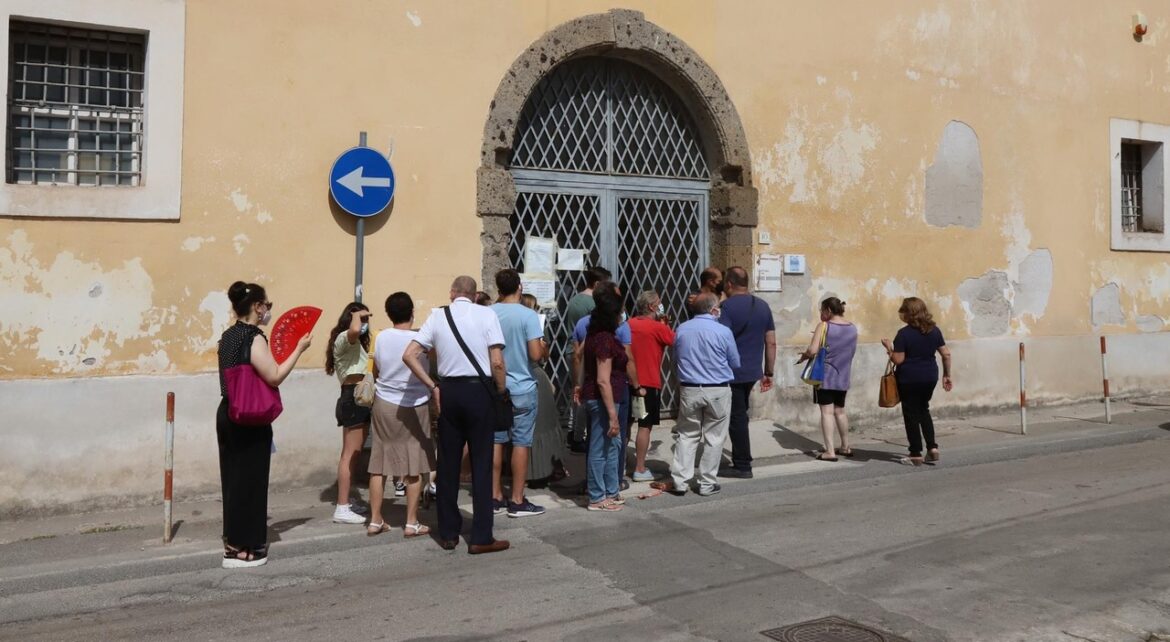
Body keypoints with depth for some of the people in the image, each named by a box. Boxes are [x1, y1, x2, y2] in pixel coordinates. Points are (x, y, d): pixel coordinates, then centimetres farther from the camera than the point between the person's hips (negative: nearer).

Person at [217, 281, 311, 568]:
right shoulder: (254, 338, -17)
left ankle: (233, 539, 27)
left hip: (228, 415, 9)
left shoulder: (228, 336, 11)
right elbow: (274, 377, -21)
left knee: (234, 478, 16)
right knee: (249, 481, 1)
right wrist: (299, 349, -14)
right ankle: (242, 549, 8)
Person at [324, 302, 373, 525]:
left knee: (353, 454, 14)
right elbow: (354, 330, -31)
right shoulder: (343, 339, -8)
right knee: (350, 455, -11)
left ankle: (346, 503, 21)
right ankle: (342, 509, -10)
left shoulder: (354, 343, 25)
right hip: (353, 398, -11)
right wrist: (356, 314, -15)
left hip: (358, 398, 11)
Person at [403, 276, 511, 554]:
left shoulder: (437, 317, 5)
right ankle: (481, 538, 6)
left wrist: (432, 387, 3)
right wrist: (501, 393, 2)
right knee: (481, 464, 4)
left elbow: (409, 355, -1)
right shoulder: (486, 314, -3)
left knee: (448, 463, 12)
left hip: (448, 391, 3)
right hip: (479, 390, -3)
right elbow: (497, 362, -10)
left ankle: (448, 533, 21)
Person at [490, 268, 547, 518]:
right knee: (521, 443, 3)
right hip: (522, 389, -4)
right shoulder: (528, 315, -14)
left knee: (496, 441, 12)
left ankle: (495, 497, 19)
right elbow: (535, 354, -18)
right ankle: (517, 501, 9)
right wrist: (545, 348, 3)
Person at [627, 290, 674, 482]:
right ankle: (640, 469, 2)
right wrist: (664, 323, 5)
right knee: (645, 426, -1)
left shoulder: (629, 325, 5)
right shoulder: (657, 327, -13)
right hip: (649, 383, -7)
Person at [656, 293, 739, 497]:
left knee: (686, 435, 12)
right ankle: (706, 483, 12)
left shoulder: (681, 330, 0)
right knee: (714, 438, 8)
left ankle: (679, 481, 10)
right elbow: (735, 363, 1)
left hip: (689, 389, 3)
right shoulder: (723, 332, -10)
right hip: (718, 391, -3)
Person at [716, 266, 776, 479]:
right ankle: (740, 459, 24)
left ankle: (742, 466, 6)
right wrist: (768, 373, 15)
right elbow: (771, 343, 10)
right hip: (753, 372, 6)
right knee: (741, 415, 18)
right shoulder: (763, 306, 8)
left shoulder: (728, 306, -12)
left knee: (737, 418, 1)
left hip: (732, 373, -6)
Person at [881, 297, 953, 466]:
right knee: (923, 410, 22)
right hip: (930, 377, 5)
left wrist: (889, 348, 1)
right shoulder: (934, 330, 3)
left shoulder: (904, 333, -14)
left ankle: (916, 455, 7)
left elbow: (898, 360, -16)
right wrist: (947, 375, 14)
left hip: (909, 379, -5)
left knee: (911, 414, 5)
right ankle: (932, 448, 13)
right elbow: (946, 354, 5)